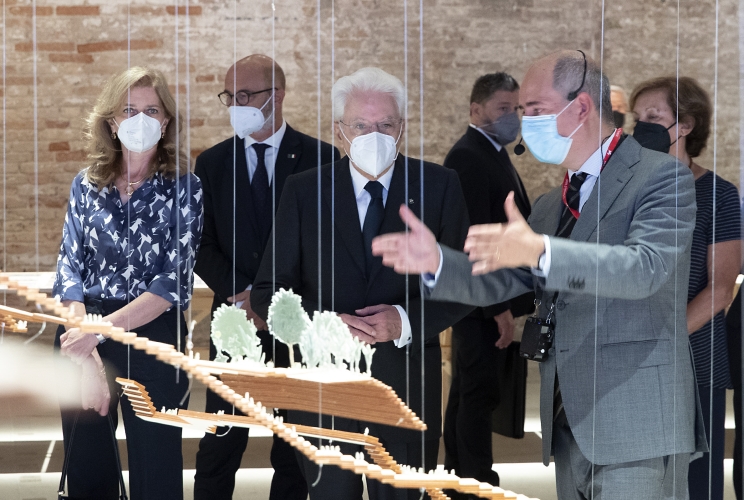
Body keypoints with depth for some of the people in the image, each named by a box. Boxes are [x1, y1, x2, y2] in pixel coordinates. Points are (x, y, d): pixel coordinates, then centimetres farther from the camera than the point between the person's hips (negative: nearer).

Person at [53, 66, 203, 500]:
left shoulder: (184, 187, -3)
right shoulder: (87, 184, 6)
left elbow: (174, 281, -11)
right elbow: (70, 268, -1)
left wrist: (100, 331, -22)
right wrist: (89, 361, -15)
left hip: (153, 338, -3)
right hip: (83, 338, 3)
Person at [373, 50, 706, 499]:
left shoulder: (662, 176, -5)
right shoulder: (551, 206, 20)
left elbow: (645, 267, -21)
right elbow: (501, 281, 16)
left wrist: (540, 251, -34)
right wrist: (437, 261, -4)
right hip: (569, 427, 8)